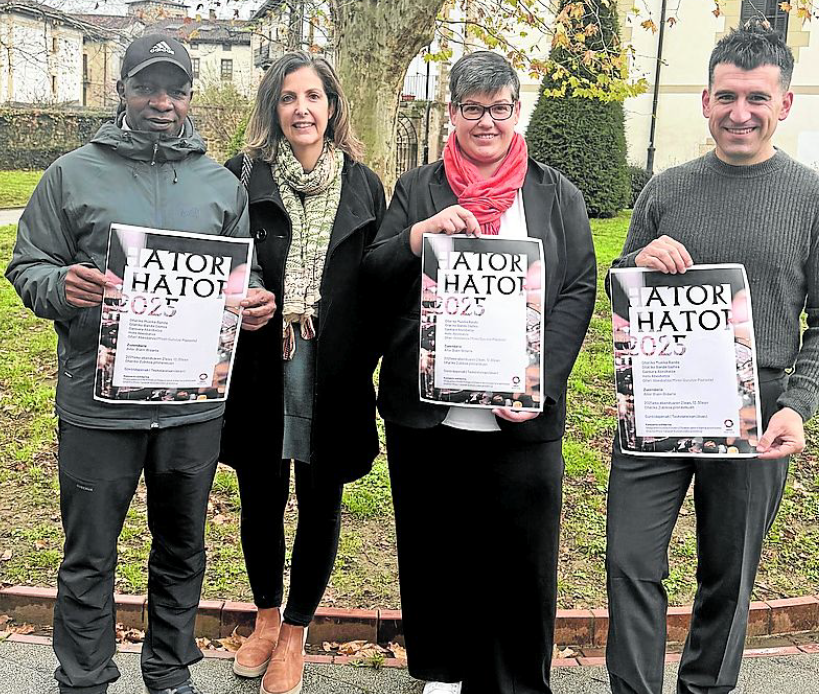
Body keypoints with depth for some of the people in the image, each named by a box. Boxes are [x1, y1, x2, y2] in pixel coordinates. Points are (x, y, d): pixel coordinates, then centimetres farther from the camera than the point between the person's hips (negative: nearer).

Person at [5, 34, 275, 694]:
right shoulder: (73, 174, 2)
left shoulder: (222, 185, 9)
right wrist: (62, 287, -20)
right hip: (98, 407, -2)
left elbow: (243, 275, 15)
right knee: (89, 561, 8)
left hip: (195, 407, 3)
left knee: (182, 551, 17)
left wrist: (255, 305, -8)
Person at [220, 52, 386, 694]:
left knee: (321, 500, 10)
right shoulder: (244, 176, 0)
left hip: (334, 371, 1)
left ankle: (294, 634, 30)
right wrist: (242, 314, -7)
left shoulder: (362, 184, 4)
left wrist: (365, 361, -1)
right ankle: (266, 617, 38)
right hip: (260, 368, 0)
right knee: (262, 496, 13)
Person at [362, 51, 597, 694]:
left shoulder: (557, 195, 9)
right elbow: (373, 274, 5)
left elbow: (578, 292, 2)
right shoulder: (418, 188, 11)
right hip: (424, 412, 1)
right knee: (434, 552, 12)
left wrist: (538, 381, -11)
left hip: (521, 417, -1)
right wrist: (421, 233, -15)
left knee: (519, 561, 5)